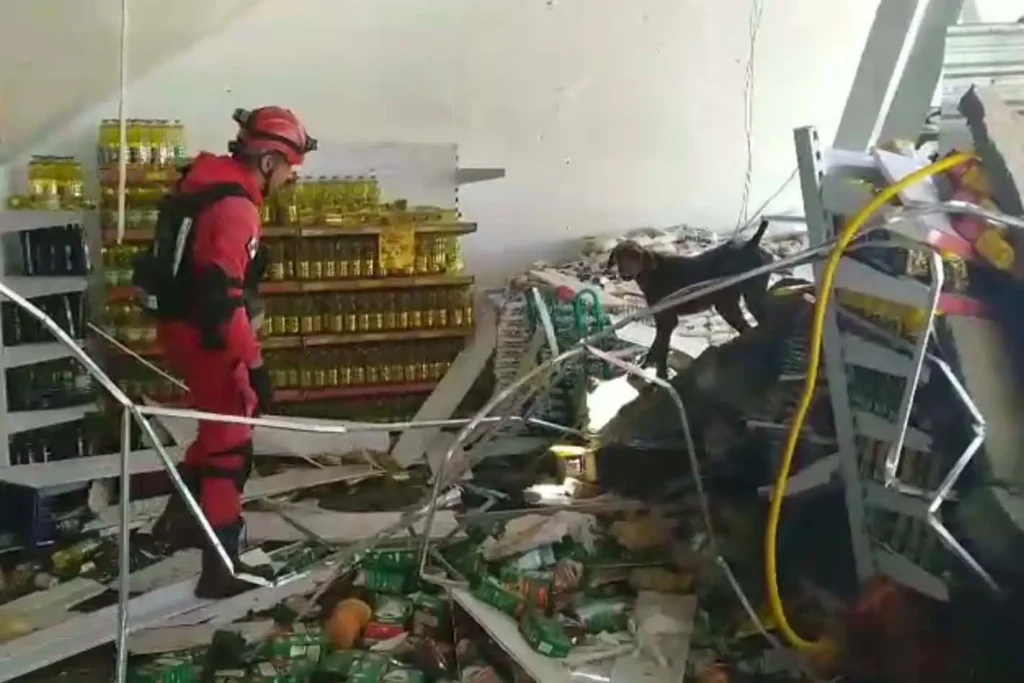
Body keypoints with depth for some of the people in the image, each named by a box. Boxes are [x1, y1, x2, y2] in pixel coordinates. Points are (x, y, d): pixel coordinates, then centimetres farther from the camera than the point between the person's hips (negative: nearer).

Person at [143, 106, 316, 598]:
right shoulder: (234, 208, -25)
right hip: (203, 335, -10)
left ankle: (178, 519, 36)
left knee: (223, 421, 25)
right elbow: (223, 298, -29)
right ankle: (220, 570, 5)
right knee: (231, 446, -1)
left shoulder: (208, 177, 6)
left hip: (181, 324, 10)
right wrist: (255, 364, -25)